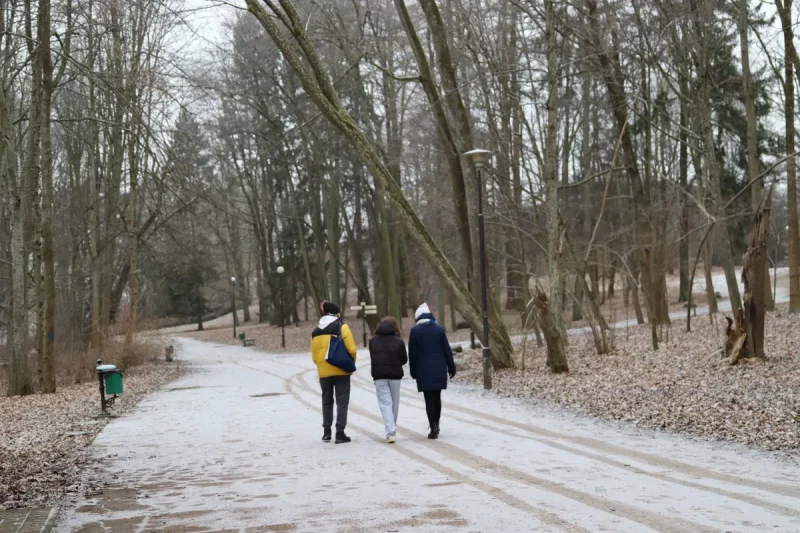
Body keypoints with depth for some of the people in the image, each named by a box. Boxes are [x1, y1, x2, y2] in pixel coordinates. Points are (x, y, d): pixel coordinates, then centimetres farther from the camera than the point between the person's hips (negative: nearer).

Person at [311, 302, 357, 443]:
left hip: (324, 372, 4)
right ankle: (340, 433, -3)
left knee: (327, 401, 17)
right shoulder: (342, 327, -6)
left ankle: (327, 432, 17)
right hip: (341, 371, -4)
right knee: (342, 402, 1)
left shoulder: (315, 332, 8)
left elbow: (314, 355, 8)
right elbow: (351, 349, -12)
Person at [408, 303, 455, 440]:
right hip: (439, 368, 3)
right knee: (437, 397, 16)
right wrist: (451, 367, 8)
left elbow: (412, 353, -3)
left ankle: (433, 429, -7)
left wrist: (413, 371, 5)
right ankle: (436, 425, 24)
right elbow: (447, 350, 2)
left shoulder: (415, 330, -4)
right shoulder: (439, 329, 2)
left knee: (429, 399, -1)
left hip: (424, 370, -3)